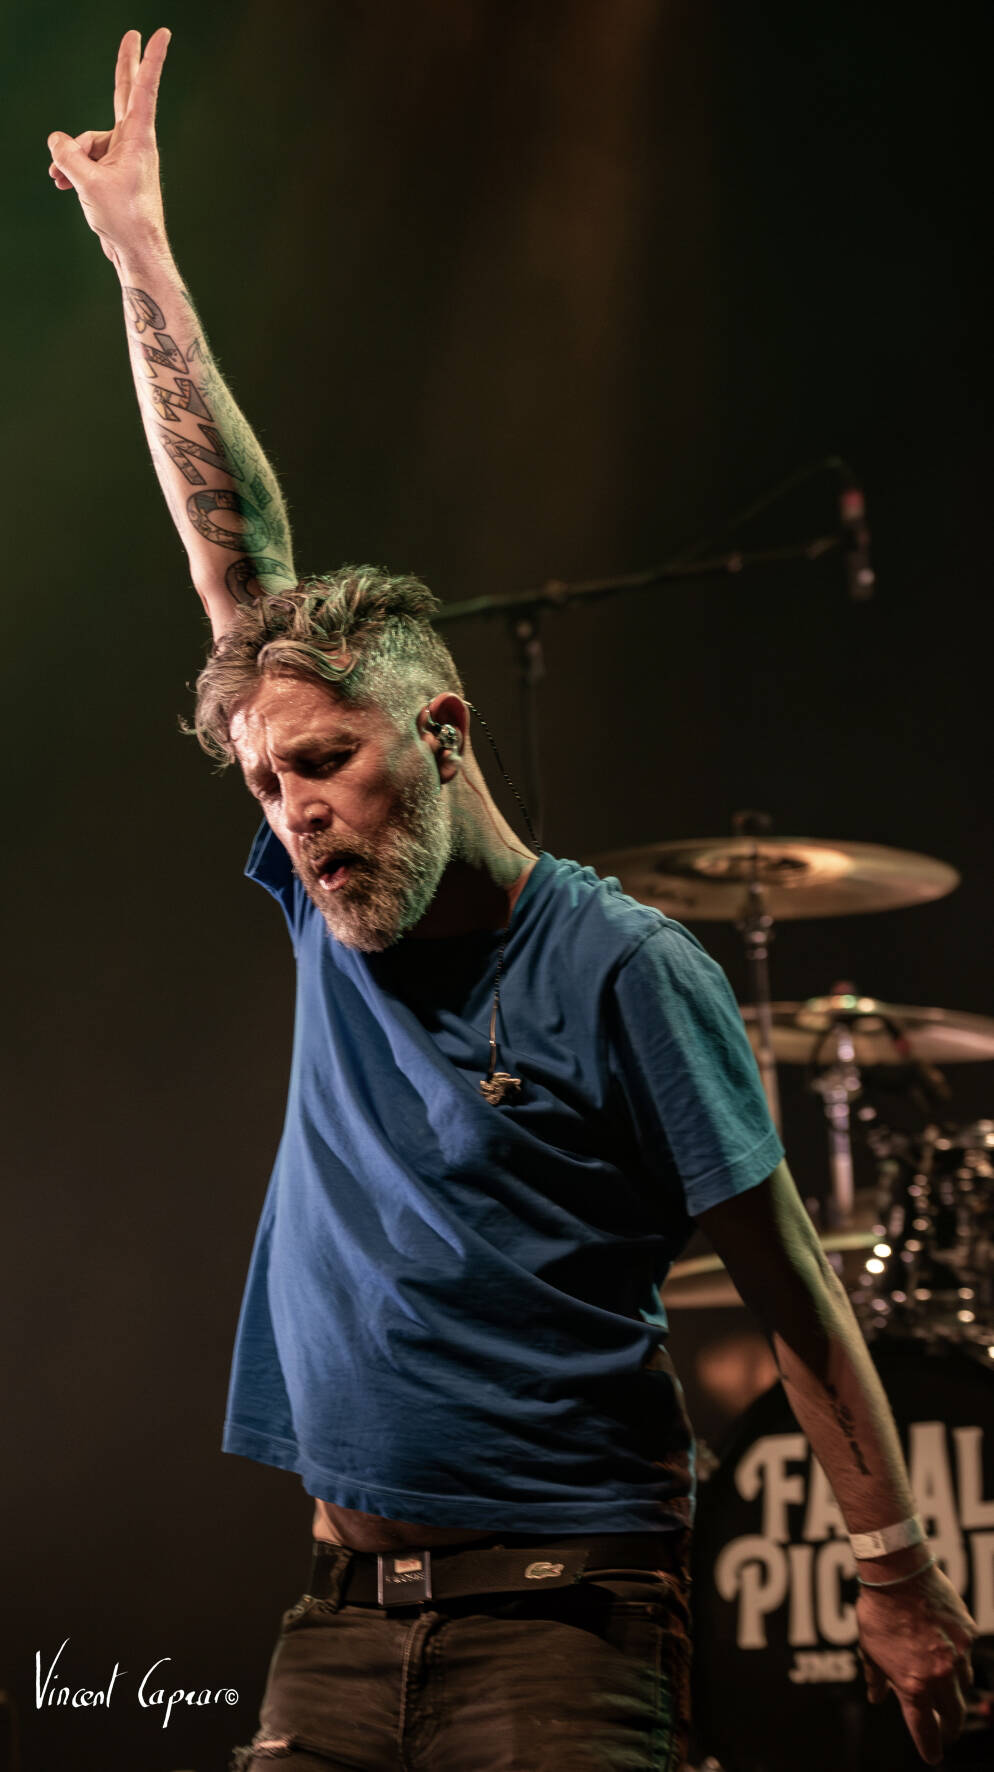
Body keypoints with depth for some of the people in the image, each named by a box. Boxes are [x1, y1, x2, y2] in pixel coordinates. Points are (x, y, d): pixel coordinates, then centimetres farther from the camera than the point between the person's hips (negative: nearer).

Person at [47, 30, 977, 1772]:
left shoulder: (620, 970, -9)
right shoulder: (335, 914, 7)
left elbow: (785, 1284, -6)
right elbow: (235, 554, 8)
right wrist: (141, 255, 11)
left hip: (559, 1624, -5)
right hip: (336, 1622, 6)